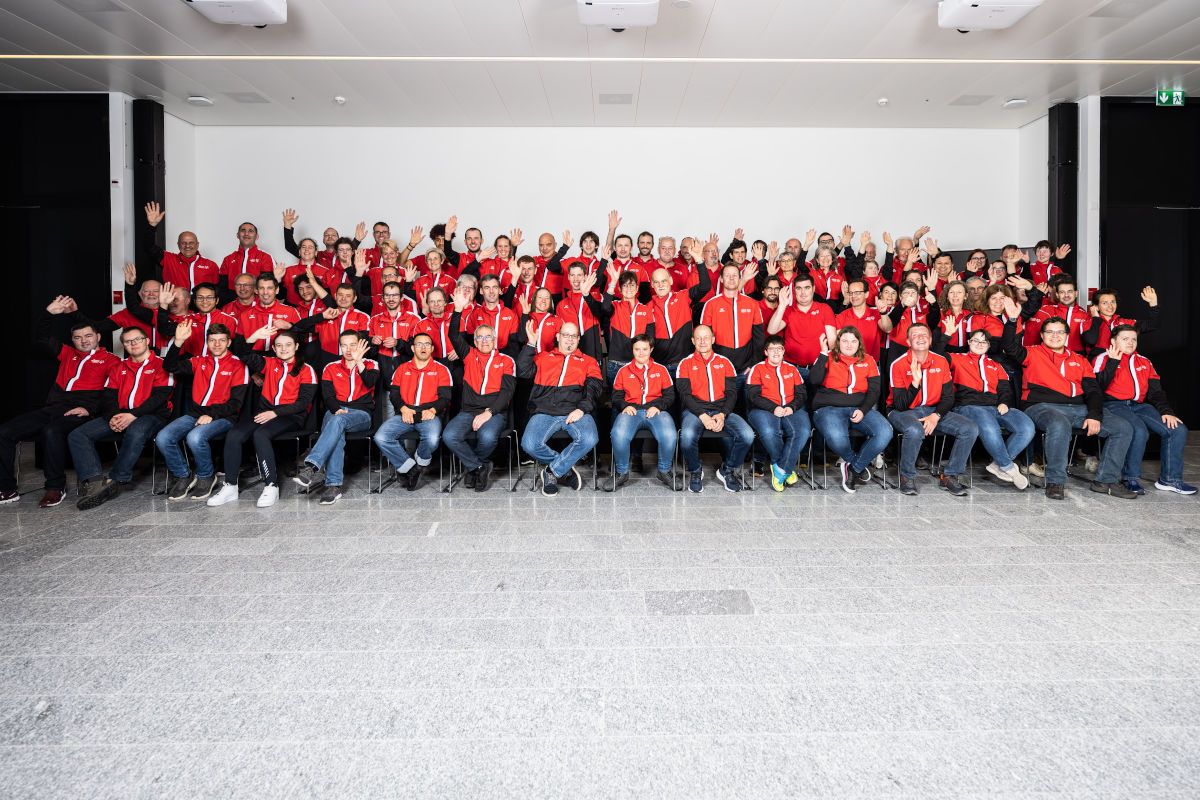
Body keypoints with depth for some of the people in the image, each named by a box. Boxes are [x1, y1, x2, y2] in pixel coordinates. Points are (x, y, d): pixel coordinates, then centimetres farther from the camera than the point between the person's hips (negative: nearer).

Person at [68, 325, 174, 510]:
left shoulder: (161, 365, 5)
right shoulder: (118, 368, 24)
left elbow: (160, 396, -7)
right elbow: (108, 396, 14)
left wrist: (133, 415, -18)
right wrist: (113, 416, -8)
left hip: (150, 415, -6)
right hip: (119, 415, 6)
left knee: (135, 433, -40)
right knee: (76, 435, -15)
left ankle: (114, 481, -32)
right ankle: (94, 482, -31)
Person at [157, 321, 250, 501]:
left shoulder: (238, 365, 1)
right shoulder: (199, 362, 16)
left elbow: (236, 402, -5)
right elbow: (169, 366, 4)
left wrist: (211, 415, -17)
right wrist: (178, 342, -8)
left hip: (222, 417, -5)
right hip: (194, 414, 5)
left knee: (195, 437, -33)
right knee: (163, 438, -18)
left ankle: (206, 477, -6)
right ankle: (183, 476, 4)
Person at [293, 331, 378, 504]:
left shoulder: (370, 364, 13)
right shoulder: (331, 368, 19)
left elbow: (370, 382, -10)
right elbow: (327, 396, 8)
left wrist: (358, 361, -23)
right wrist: (337, 409, -11)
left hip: (361, 414, -2)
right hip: (335, 411, 2)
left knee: (338, 420, -37)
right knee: (337, 435, -34)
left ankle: (311, 467, -48)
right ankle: (333, 485, -43)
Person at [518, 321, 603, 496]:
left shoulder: (588, 361, 23)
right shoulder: (543, 357, 24)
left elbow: (594, 388, 9)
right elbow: (523, 371, 9)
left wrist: (581, 409, -9)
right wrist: (530, 344, 4)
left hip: (575, 412, 0)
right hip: (544, 412, 0)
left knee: (589, 439, -32)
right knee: (530, 444, -28)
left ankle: (552, 471, -11)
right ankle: (565, 469, -2)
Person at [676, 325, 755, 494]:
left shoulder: (725, 362, 16)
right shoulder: (686, 363, 10)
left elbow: (732, 392, 9)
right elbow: (685, 394, -1)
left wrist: (722, 415, -10)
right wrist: (703, 415, -15)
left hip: (722, 410, 2)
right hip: (695, 410, -2)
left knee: (747, 435, -25)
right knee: (687, 436, -36)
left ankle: (726, 470, 2)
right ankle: (695, 471, -3)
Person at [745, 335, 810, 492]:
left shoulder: (792, 369, 21)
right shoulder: (757, 369, 10)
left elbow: (801, 394, 14)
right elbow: (753, 396, -2)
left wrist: (792, 407, -7)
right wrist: (773, 408, -15)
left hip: (791, 410, 3)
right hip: (764, 410, -3)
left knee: (803, 431, -30)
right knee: (768, 432, -37)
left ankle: (780, 470, -20)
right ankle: (788, 468, -11)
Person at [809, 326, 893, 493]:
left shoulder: (868, 360, 17)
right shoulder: (828, 358, 9)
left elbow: (874, 390, 11)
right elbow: (813, 380, -9)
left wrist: (863, 410, -7)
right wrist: (824, 353, -11)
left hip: (860, 409, 3)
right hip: (829, 408, -3)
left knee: (885, 432, -26)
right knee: (836, 437, -38)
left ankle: (853, 467, -6)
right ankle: (852, 459, -1)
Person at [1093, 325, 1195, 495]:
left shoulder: (1144, 362, 23)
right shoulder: (1103, 359, 4)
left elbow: (1156, 392, 18)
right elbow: (1098, 387, -11)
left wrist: (1166, 412, 3)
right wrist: (1113, 362, -13)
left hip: (1139, 405, 7)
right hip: (1113, 405, -7)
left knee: (1178, 429, -12)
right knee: (1140, 430, -33)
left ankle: (1170, 479, -2)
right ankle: (1131, 478, -17)